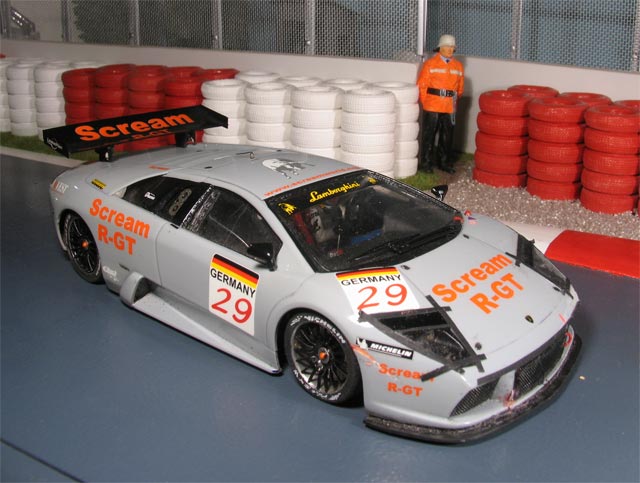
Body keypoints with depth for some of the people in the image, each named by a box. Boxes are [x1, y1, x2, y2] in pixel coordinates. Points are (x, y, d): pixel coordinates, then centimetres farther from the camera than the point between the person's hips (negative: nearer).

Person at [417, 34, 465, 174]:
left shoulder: (458, 66, 9)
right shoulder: (430, 64, -3)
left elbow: (460, 89, 16)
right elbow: (421, 86, -3)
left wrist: (453, 101, 13)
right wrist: (425, 103, -1)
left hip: (449, 108, 4)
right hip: (432, 107, -4)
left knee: (447, 136, 10)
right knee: (429, 135, 1)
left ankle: (445, 162, 22)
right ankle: (426, 162, 10)